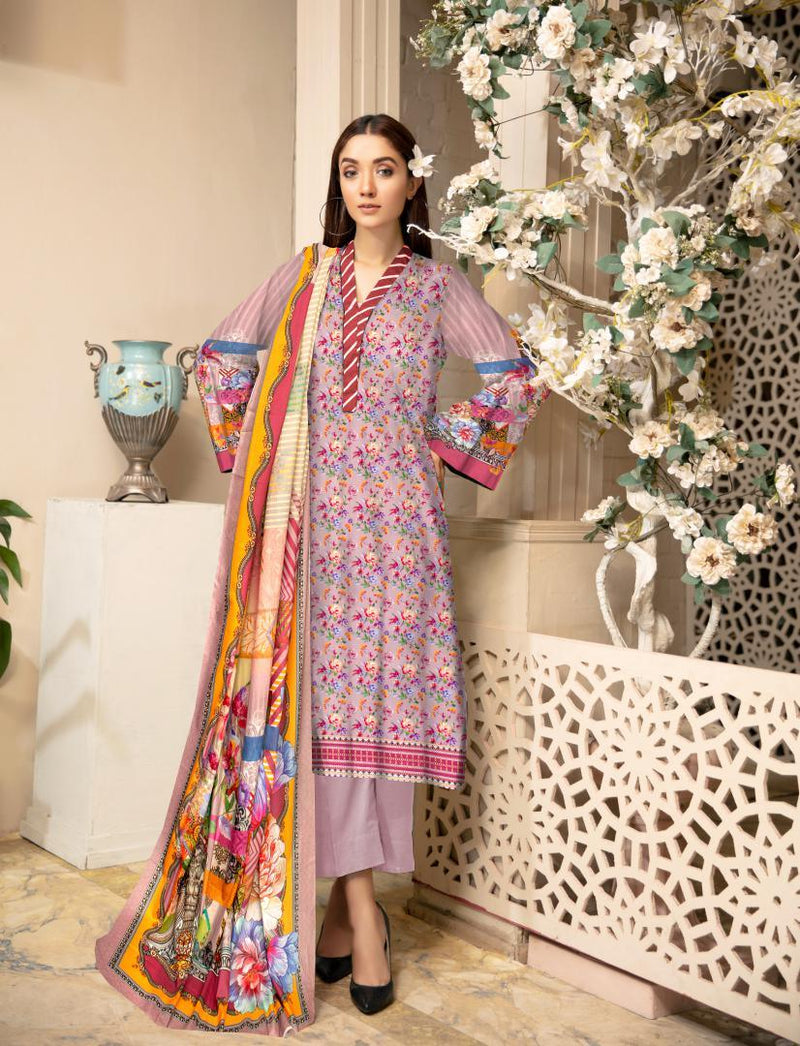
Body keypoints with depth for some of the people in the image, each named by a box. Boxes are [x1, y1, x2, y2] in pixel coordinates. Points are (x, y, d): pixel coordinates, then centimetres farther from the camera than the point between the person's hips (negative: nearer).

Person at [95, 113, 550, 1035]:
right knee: (316, 692, -4)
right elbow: (223, 358, 18)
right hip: (315, 516, 1)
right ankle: (360, 913, 6)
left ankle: (345, 900, 13)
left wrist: (449, 442, 5)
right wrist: (257, 453, 10)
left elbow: (516, 378, 11)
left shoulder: (437, 286, 8)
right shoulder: (302, 278, 11)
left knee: (376, 691, -1)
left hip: (397, 515, -1)